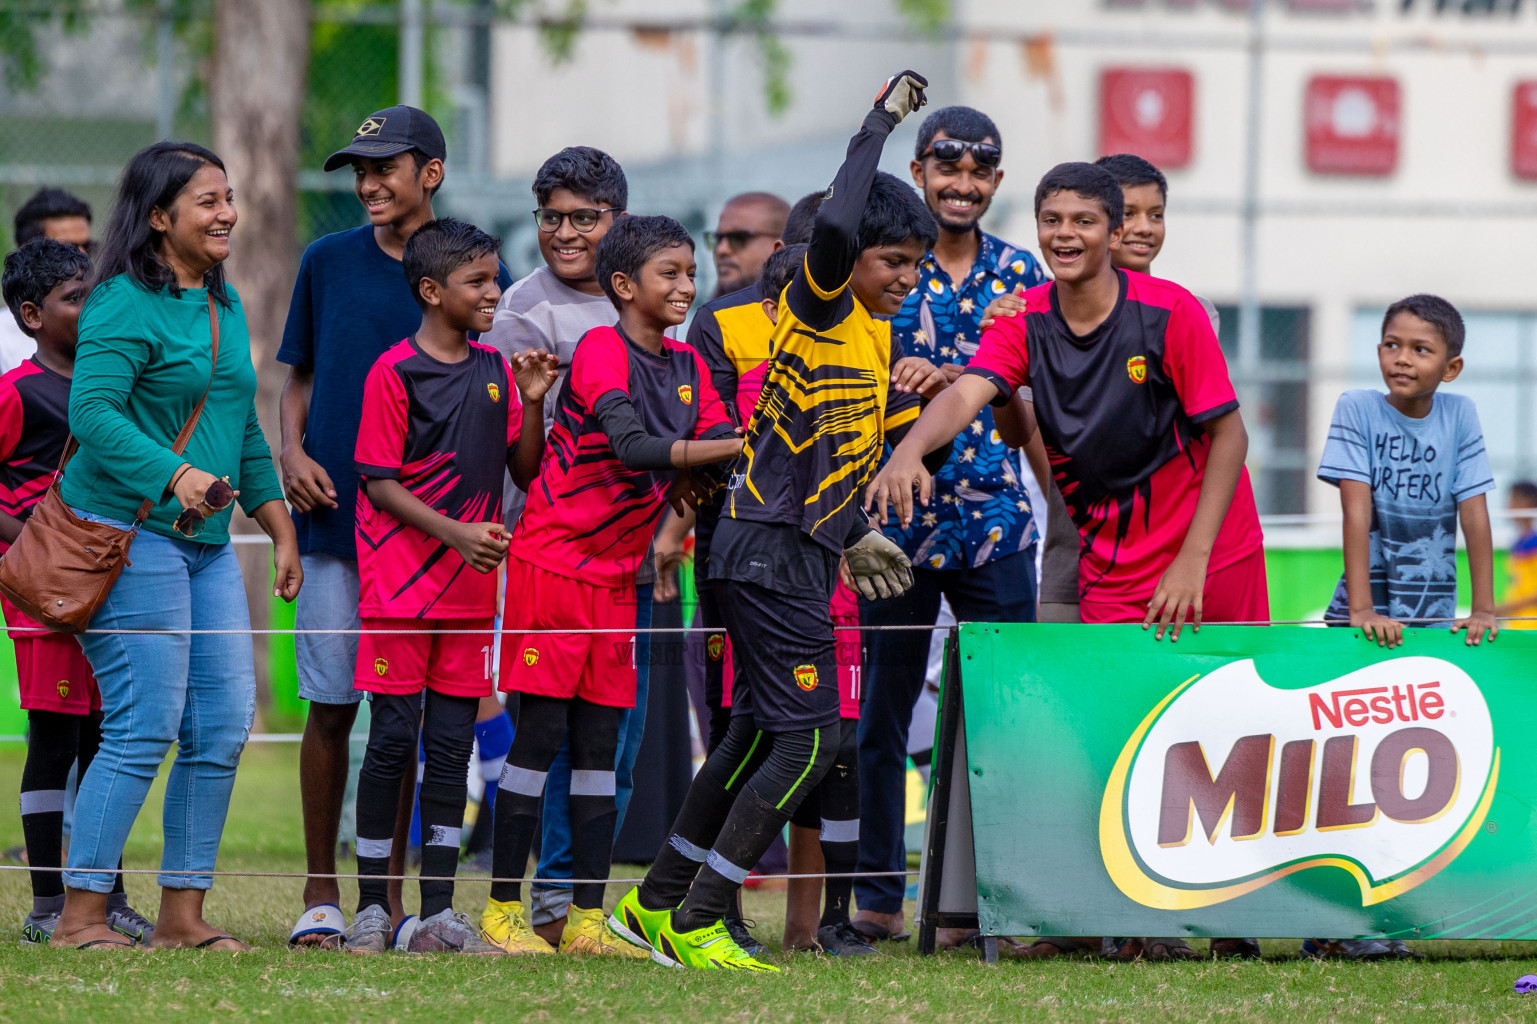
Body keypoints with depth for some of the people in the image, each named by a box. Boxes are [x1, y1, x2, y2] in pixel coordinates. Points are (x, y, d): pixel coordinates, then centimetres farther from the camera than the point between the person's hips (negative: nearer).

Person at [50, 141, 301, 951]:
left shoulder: (224, 305, 17)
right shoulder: (125, 304, -11)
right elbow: (92, 410, -22)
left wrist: (279, 527, 21)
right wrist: (174, 475, -33)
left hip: (206, 543, 9)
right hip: (127, 534, -9)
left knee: (224, 726, 3)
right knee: (143, 728, -11)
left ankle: (182, 912, 10)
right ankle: (81, 915, -5)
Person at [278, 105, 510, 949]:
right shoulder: (328, 262, 8)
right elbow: (300, 378, 16)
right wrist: (293, 450, -3)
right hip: (336, 515, 1)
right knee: (331, 706, -1)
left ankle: (391, 894, 11)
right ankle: (321, 893, 7)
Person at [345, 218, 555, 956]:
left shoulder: (496, 370, 10)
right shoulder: (395, 372, -8)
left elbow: (526, 473, 11)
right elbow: (379, 482, -10)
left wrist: (533, 402, -4)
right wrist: (455, 532, -19)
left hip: (471, 588, 5)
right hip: (400, 583, -5)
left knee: (452, 744, 5)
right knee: (392, 739, -3)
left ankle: (439, 915, 8)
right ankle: (372, 908, 5)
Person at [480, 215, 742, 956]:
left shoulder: (688, 367, 10)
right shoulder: (601, 351, -13)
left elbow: (713, 465, 1)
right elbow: (634, 448, -27)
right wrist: (738, 446, -30)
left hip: (615, 574, 7)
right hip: (551, 559, -7)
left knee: (599, 744, 6)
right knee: (540, 736, -5)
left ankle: (587, 921, 7)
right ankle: (503, 909, 2)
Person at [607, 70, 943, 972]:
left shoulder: (875, 334, 14)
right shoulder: (818, 308, -12)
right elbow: (835, 228, -33)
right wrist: (881, 124, -24)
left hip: (800, 551, 10)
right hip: (772, 551, -10)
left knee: (760, 734, 16)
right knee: (808, 740, -11)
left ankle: (658, 904, 25)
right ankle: (694, 923, -7)